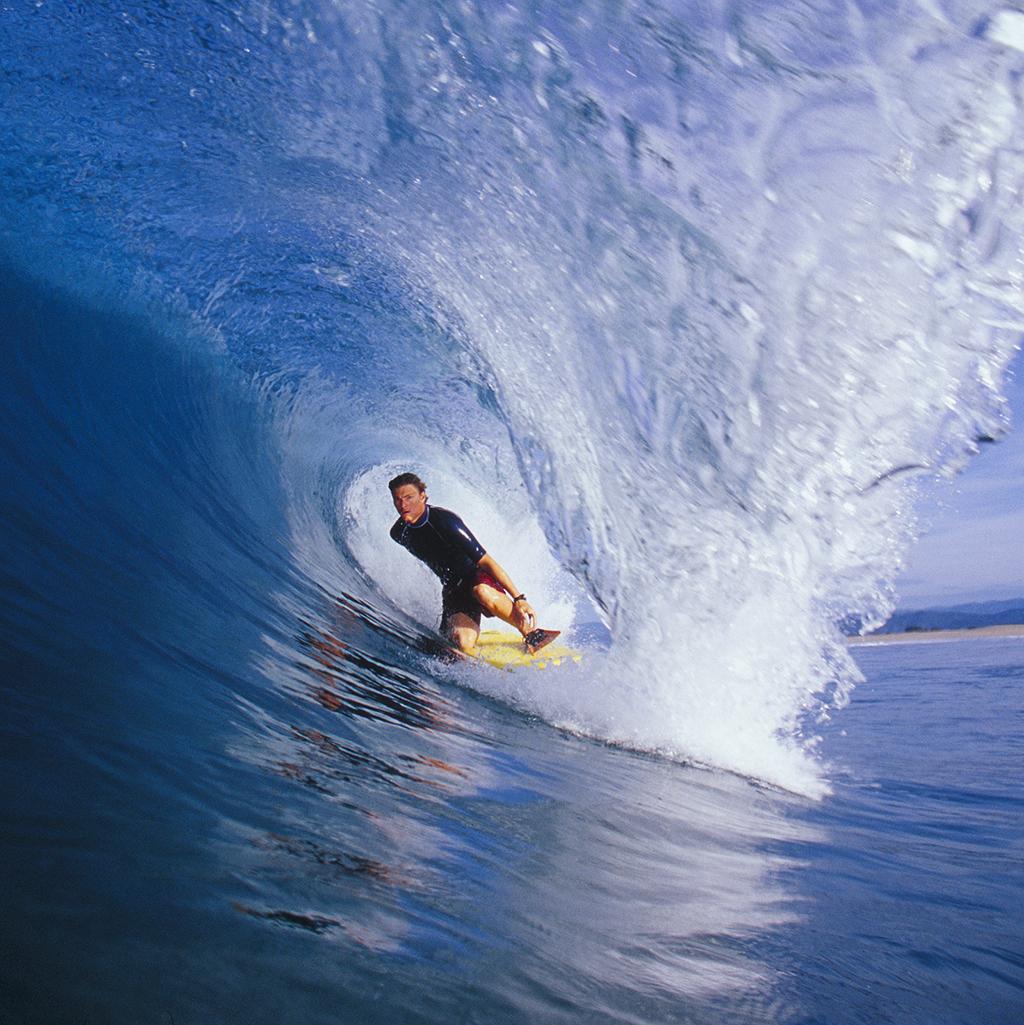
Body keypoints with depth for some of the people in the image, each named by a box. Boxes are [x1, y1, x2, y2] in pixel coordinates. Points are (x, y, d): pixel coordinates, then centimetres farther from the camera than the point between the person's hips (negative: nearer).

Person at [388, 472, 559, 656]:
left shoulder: (444, 521, -23)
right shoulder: (399, 533, -4)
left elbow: (485, 560, -25)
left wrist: (519, 598, -30)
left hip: (479, 579, -4)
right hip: (452, 590, 4)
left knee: (482, 592, -42)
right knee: (464, 644, -26)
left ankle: (532, 634, -22)